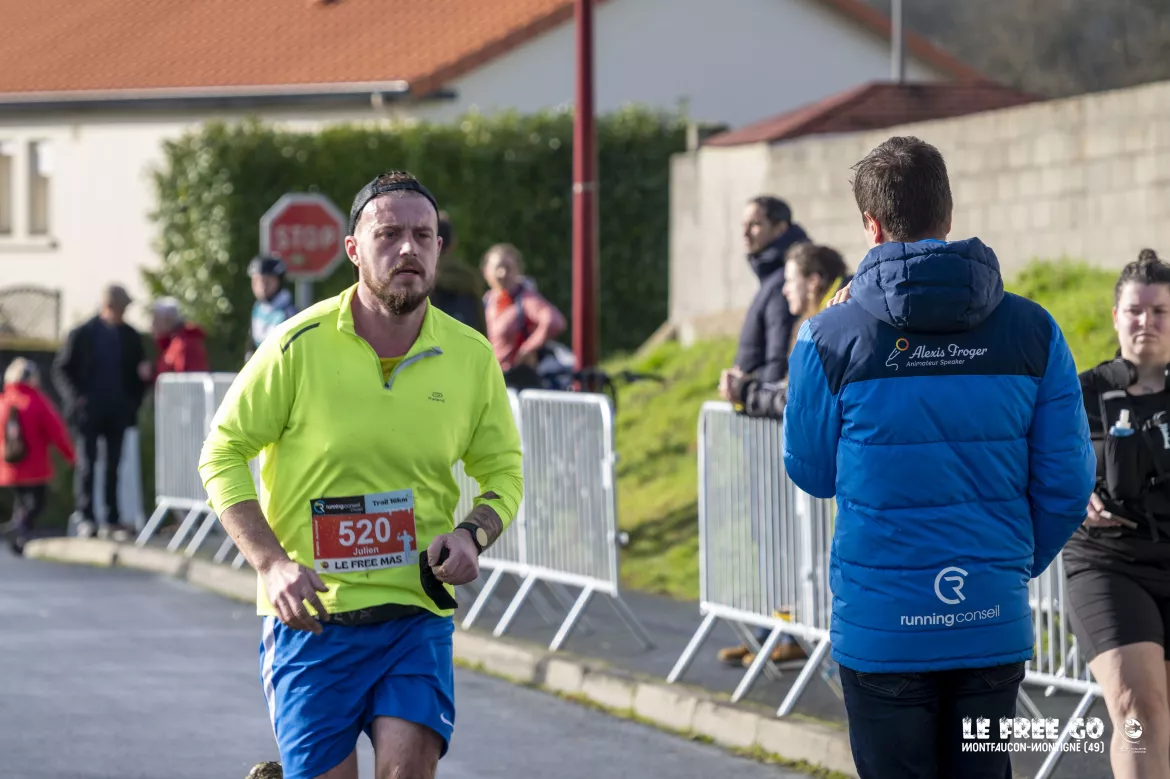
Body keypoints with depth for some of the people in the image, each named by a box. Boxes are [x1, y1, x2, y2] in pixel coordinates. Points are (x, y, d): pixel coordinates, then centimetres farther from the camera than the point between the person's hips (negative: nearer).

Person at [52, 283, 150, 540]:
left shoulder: (130, 336, 8)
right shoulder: (82, 335, 0)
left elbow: (140, 370, 16)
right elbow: (61, 369, 2)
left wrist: (134, 401, 1)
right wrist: (75, 398, -9)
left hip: (119, 411, 2)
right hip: (89, 411, -2)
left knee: (114, 466, 1)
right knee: (86, 464, -2)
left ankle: (112, 520, 3)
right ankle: (85, 518, 2)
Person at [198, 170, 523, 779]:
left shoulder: (472, 357, 1)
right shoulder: (300, 345, -8)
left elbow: (502, 471, 14)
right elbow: (222, 454, -1)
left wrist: (473, 534, -7)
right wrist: (272, 564, -13)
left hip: (417, 615, 2)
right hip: (310, 616, -2)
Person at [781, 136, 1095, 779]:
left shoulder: (832, 338, -9)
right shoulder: (1032, 330, -2)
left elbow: (811, 473, 6)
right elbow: (1067, 484, 0)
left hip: (882, 628, -2)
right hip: (994, 625, 2)